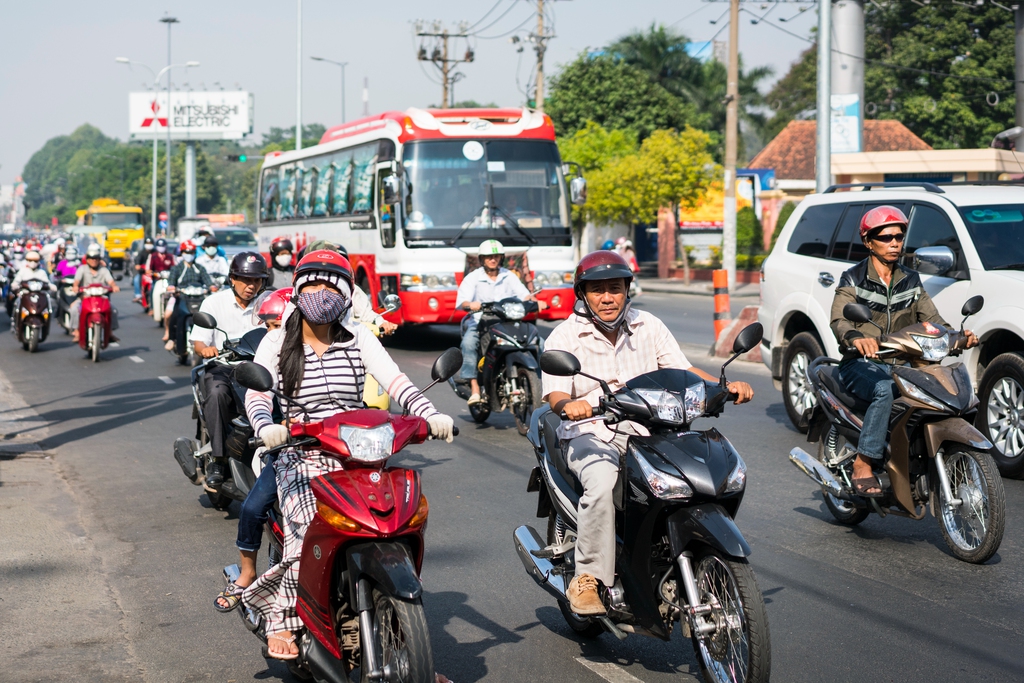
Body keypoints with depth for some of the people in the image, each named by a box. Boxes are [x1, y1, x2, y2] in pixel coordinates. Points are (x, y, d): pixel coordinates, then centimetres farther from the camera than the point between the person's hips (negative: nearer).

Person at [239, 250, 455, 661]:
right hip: (301, 460, -2)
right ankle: (280, 622, -5)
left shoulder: (359, 339, 9)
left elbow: (395, 381, -3)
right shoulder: (277, 343, 6)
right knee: (309, 536, -25)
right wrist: (266, 427, -29)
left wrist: (430, 415, -20)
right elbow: (256, 393, -6)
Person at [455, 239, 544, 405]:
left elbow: (523, 293, 2)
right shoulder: (472, 278, 4)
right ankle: (474, 388, -37)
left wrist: (535, 301, -21)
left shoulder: (509, 276, 14)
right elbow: (461, 301, -10)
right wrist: (469, 305, -34)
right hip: (479, 322, -3)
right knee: (469, 342, -35)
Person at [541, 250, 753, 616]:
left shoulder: (648, 326, 11)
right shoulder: (564, 336, 0)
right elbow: (555, 394, -11)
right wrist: (569, 404, -36)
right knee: (601, 484, -36)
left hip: (648, 431, 4)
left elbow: (683, 370, 8)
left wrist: (726, 386, -10)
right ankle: (587, 578, -25)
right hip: (591, 434, -3)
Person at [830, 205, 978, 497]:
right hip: (861, 365, -4)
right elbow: (838, 321, -17)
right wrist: (856, 338, -41)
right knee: (885, 389, -38)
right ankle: (863, 465, -33)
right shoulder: (853, 280, -1)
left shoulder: (911, 281, 15)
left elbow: (931, 319, 8)